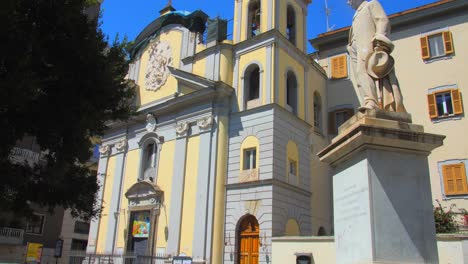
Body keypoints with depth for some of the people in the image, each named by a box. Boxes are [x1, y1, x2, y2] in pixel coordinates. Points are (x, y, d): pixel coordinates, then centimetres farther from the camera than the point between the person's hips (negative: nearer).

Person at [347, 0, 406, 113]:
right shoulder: (357, 16, 38)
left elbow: (383, 21, 1)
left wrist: (380, 43, -15)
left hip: (369, 47, -7)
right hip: (358, 51, 7)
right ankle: (370, 103, -26)